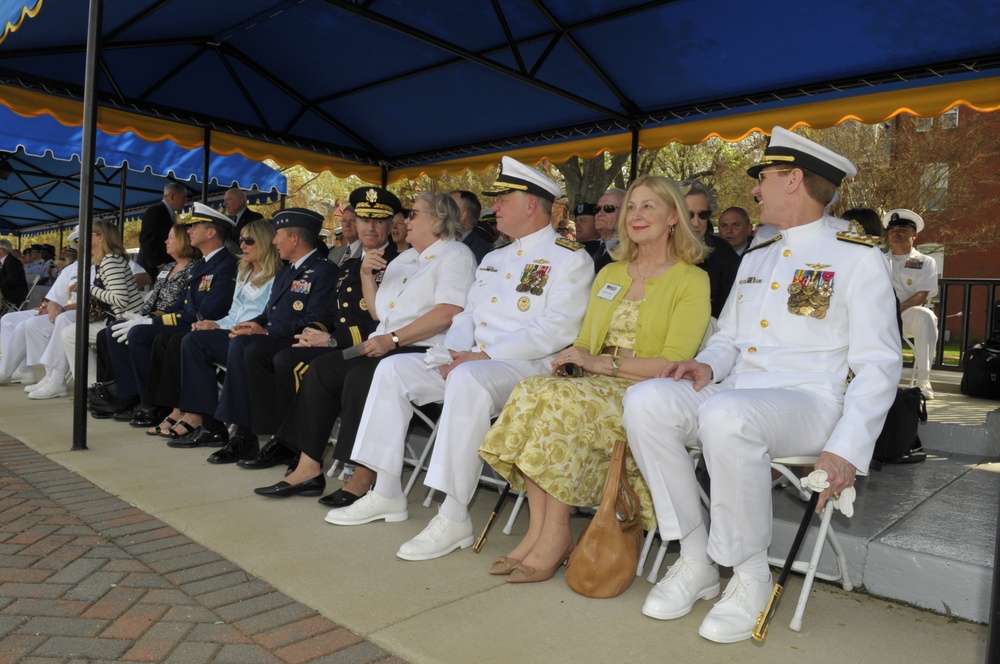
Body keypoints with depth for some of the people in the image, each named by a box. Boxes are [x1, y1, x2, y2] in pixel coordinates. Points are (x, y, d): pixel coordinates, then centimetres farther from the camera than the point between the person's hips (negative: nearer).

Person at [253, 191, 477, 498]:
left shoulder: (455, 255, 0)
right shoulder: (404, 259, 27)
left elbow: (447, 313, -17)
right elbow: (377, 313, 26)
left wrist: (392, 339, -21)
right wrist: (366, 274, 12)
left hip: (424, 351, -8)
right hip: (387, 346, 8)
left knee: (361, 377, -30)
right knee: (322, 369, -10)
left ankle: (364, 477, -20)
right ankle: (309, 467, -9)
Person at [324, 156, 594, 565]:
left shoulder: (569, 258, -5)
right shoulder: (494, 259, 22)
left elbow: (556, 331, -18)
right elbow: (468, 315, 20)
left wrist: (483, 355, -21)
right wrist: (453, 354, -3)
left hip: (529, 365, -8)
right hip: (473, 360, 9)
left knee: (468, 379, -38)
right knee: (393, 369, -3)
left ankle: (454, 517, -29)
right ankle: (386, 493, 1)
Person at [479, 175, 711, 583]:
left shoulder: (692, 279, 1)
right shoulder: (609, 275, 22)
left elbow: (673, 363, -11)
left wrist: (602, 363, -18)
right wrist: (568, 360, -3)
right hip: (596, 388, 6)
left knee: (561, 400, -32)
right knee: (530, 391, -25)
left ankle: (555, 535, -23)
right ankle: (538, 528, -24)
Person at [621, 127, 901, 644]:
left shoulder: (859, 258, 1)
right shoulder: (755, 258, 21)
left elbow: (878, 365, -5)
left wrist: (847, 451, -17)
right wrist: (709, 366, -1)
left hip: (808, 403, -6)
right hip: (734, 393, 6)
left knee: (726, 415, -39)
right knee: (645, 400, -22)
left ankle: (750, 576, -16)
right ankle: (695, 560, -12)